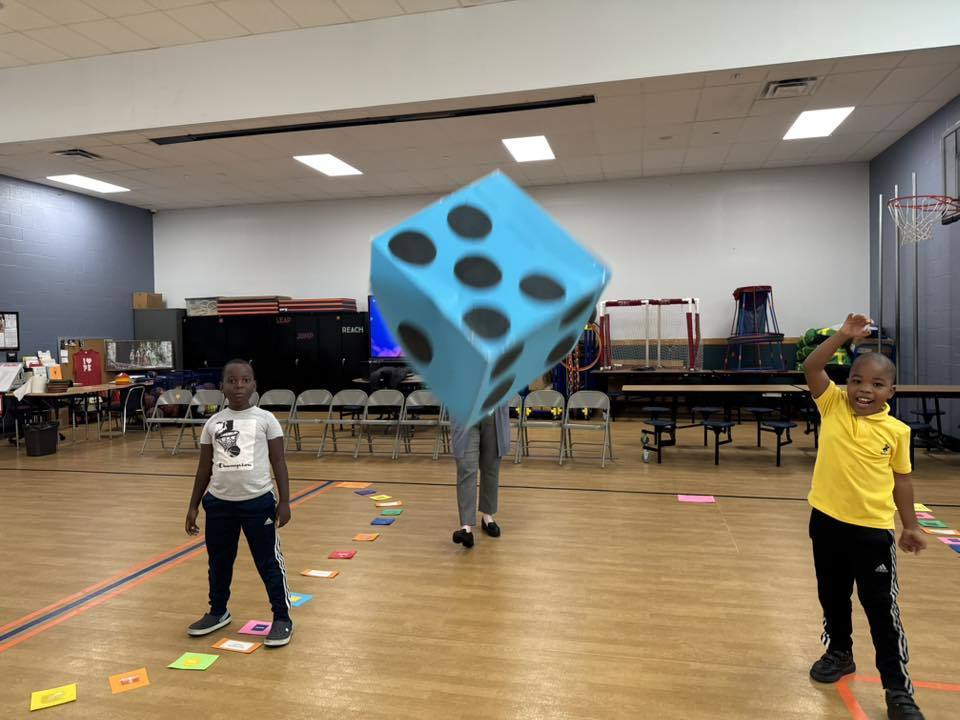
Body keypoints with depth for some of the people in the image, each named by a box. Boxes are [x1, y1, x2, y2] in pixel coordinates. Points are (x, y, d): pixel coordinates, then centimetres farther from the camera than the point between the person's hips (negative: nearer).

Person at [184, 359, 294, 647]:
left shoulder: (265, 419, -4)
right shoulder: (213, 423, 4)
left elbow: (279, 462, -2)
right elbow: (204, 468, 12)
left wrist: (284, 501, -6)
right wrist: (193, 506, 12)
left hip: (258, 502, -4)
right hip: (219, 503, 4)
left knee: (268, 561, 4)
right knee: (219, 561, 19)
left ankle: (282, 618, 17)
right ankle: (218, 612, 40)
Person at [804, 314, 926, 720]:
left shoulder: (896, 431, -6)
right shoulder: (833, 406, -5)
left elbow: (901, 479, 3)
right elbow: (811, 367, -15)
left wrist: (910, 526, 6)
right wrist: (844, 336, -20)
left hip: (874, 529, -2)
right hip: (827, 520, 2)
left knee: (882, 608, 5)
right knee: (832, 595, 19)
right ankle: (840, 653, 42)